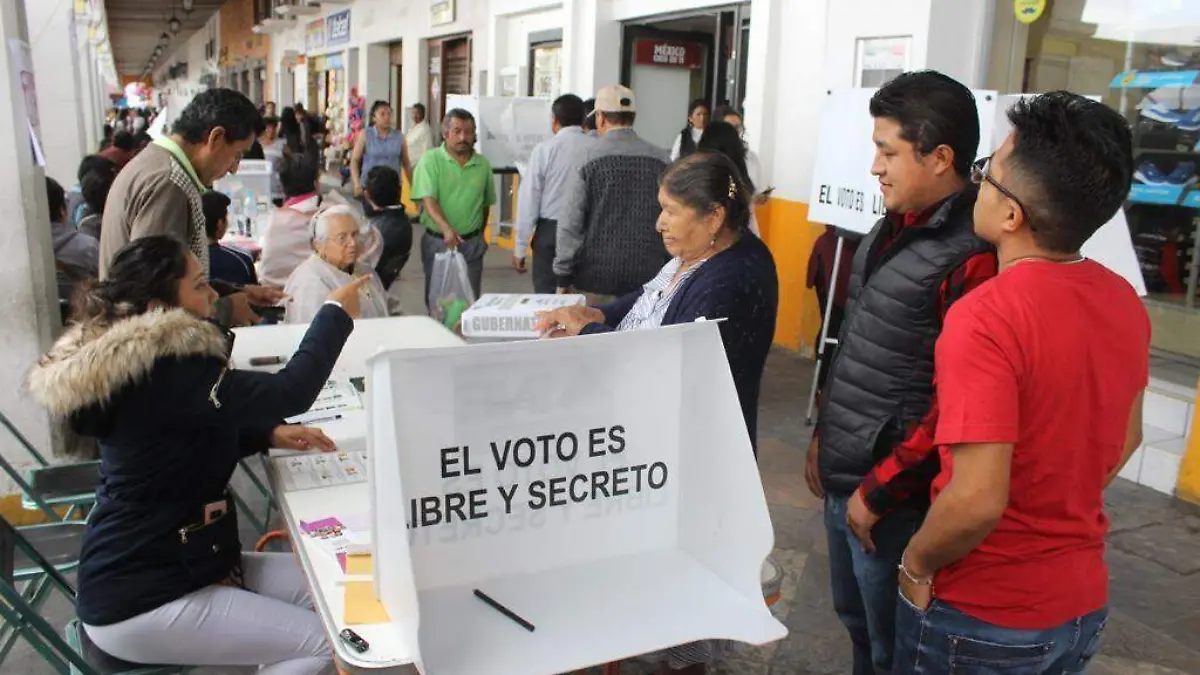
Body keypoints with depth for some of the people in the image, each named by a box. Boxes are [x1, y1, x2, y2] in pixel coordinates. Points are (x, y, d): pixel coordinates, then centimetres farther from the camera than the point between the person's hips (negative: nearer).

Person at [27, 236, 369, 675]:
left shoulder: (133, 360, 7)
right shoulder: (163, 373, -25)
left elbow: (194, 437, 19)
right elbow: (288, 393, -28)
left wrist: (270, 435, 1)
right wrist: (336, 313, -14)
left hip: (165, 564, 10)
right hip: (138, 601, -10)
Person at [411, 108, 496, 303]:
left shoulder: (483, 164, 5)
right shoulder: (430, 160, -6)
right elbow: (428, 199, -17)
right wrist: (446, 228, -32)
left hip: (472, 243, 2)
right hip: (437, 241, -2)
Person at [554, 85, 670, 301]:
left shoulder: (588, 159, -6)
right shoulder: (661, 159, 2)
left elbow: (570, 223, -7)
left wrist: (563, 277, -1)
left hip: (597, 275, -2)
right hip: (648, 275, 3)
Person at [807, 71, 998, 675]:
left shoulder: (972, 257, -21)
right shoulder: (894, 229, 7)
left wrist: (878, 491, -17)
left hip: (891, 495, -8)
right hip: (840, 474, 8)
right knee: (855, 620, 25)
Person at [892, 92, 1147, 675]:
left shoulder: (986, 317, -28)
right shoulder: (1125, 302, -3)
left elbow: (978, 500, -31)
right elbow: (1125, 438, 10)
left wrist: (916, 563, -14)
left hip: (980, 620, -6)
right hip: (1082, 603, 7)